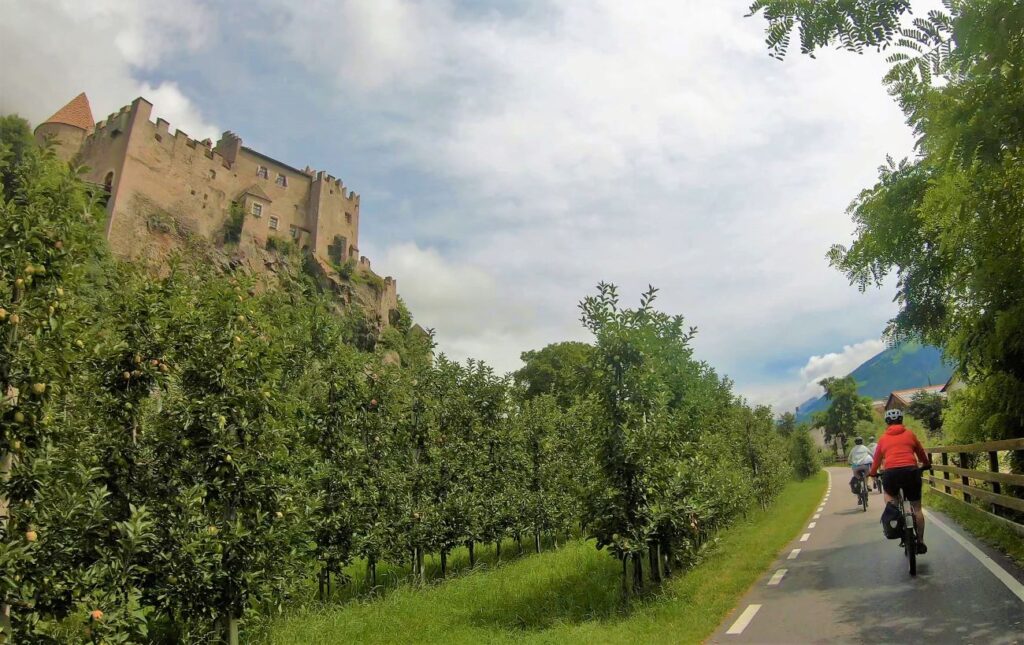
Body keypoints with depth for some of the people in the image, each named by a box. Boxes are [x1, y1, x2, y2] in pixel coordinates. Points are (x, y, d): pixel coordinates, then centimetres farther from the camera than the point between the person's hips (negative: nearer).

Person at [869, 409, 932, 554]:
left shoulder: (883, 439, 13)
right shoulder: (909, 434, 13)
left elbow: (877, 458, 20)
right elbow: (921, 452, 25)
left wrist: (872, 473, 37)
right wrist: (927, 464, 45)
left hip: (891, 473, 0)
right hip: (911, 471, 0)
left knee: (889, 493, 33)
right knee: (917, 507, 12)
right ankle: (920, 542, 13)